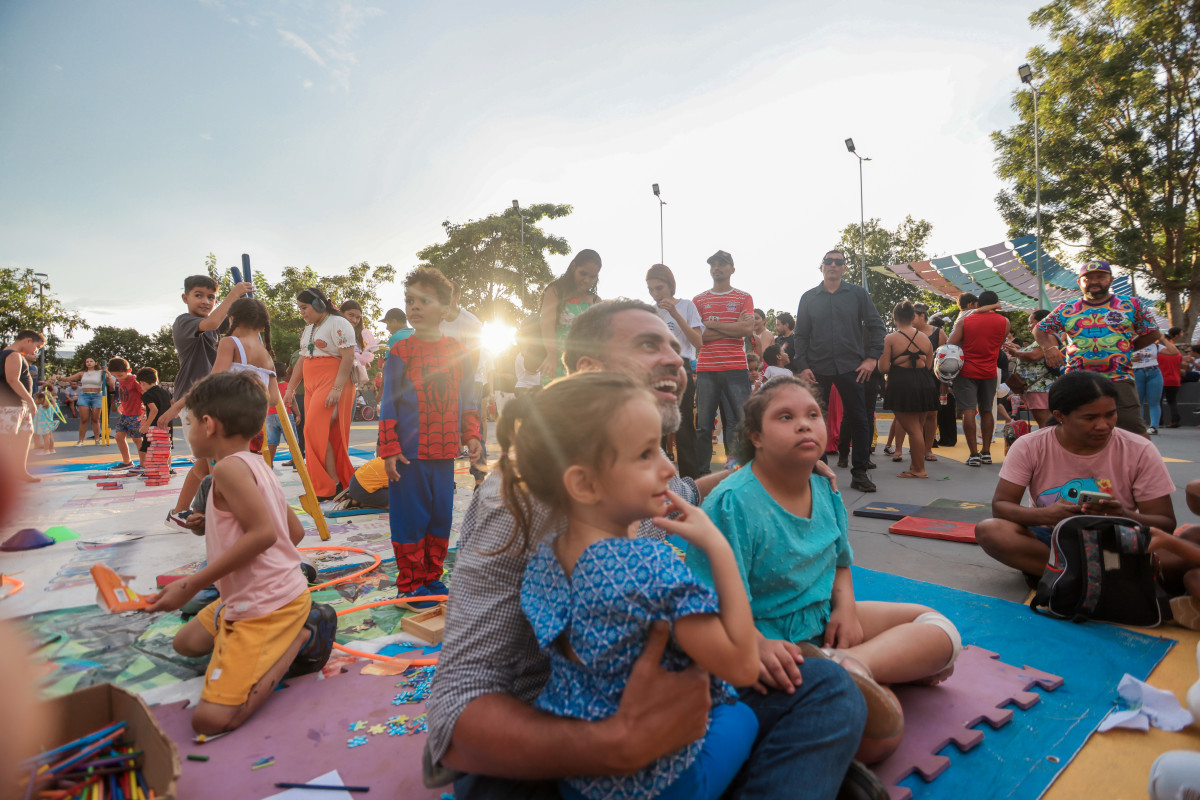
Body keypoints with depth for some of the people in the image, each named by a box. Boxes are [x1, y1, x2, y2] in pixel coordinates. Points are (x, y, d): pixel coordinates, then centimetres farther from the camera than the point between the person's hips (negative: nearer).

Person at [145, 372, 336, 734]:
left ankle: (301, 639, -3)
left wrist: (193, 584, -21)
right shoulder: (256, 464, 10)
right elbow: (296, 531, 14)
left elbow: (263, 533, -28)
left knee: (211, 719, -13)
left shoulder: (229, 467, -18)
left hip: (265, 609, -10)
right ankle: (300, 623, 14)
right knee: (186, 642, 30)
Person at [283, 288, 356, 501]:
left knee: (316, 432, -15)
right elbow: (301, 361, 25)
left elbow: (348, 358, -17)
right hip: (312, 387, 9)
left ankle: (333, 485, -9)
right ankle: (337, 484, 7)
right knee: (320, 434, 4)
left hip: (333, 385, -9)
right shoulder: (308, 330, 21)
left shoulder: (338, 324, -8)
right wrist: (290, 389, 20)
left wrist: (337, 389, -24)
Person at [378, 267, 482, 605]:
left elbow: (467, 399, 12)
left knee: (441, 517, 12)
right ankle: (410, 584, 18)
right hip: (408, 453, -3)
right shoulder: (400, 352, -3)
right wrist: (389, 448, -8)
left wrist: (471, 435, 2)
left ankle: (432, 577, 28)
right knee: (410, 519, 3)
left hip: (444, 451, 3)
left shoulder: (457, 351, 5)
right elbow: (388, 404, -3)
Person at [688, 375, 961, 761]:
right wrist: (758, 648, -41)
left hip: (825, 620, 9)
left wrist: (846, 607, -4)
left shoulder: (824, 489, 3)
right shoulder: (731, 503, -21)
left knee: (941, 633, -1)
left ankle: (846, 663, -13)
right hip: (771, 639, -9)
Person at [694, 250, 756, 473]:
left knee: (738, 421, -2)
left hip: (736, 369, -1)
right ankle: (702, 472, 9)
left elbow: (748, 329, -6)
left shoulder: (744, 298, 11)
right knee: (703, 424, 1)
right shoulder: (699, 300, 13)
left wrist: (712, 324, -4)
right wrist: (733, 328, -4)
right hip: (706, 369, 1)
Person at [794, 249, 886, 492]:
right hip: (817, 369, 0)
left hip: (850, 367, 0)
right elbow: (800, 335, 6)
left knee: (859, 420, 1)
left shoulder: (858, 294, 7)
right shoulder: (808, 298, 8)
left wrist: (872, 358, -3)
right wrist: (802, 366, -4)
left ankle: (860, 472, 10)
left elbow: (876, 326, 7)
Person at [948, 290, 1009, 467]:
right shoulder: (1004, 322, 3)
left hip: (967, 371, -2)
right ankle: (986, 452, 17)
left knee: (968, 411, -5)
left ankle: (974, 454, -10)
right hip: (989, 372, 2)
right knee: (986, 411, 15)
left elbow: (951, 344, -6)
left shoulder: (965, 319, -1)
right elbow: (1000, 344, 15)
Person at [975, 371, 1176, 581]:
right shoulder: (1029, 447, -9)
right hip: (1049, 538, 1)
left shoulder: (1139, 451, -6)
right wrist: (1046, 515, -32)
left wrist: (1125, 517, -29)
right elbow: (999, 506, -12)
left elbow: (1166, 523, -5)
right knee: (988, 530, -29)